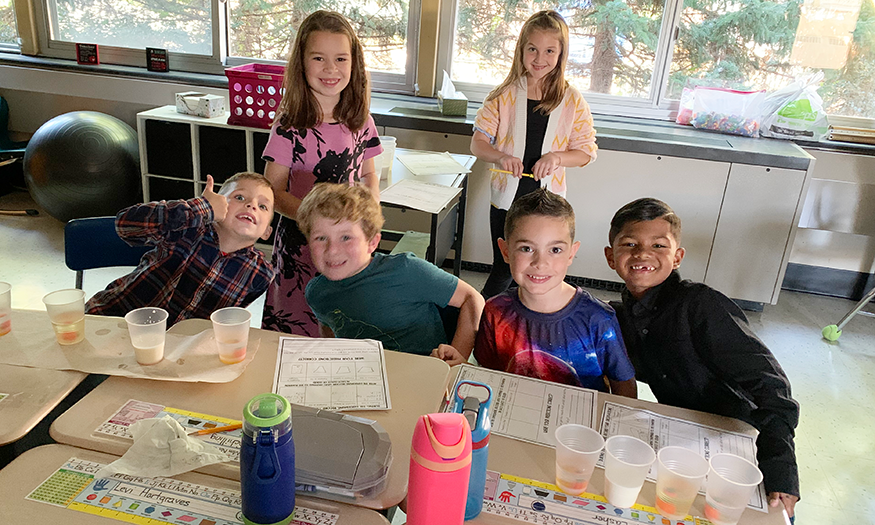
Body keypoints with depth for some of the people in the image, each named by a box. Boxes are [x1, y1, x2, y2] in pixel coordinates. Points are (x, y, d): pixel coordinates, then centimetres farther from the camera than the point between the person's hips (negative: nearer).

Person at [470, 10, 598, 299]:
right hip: (507, 198, 0)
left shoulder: (572, 100, -3)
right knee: (503, 269, 8)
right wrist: (500, 156, -27)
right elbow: (478, 141, -5)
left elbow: (587, 151, 1)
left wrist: (556, 157, -20)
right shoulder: (505, 95, -3)